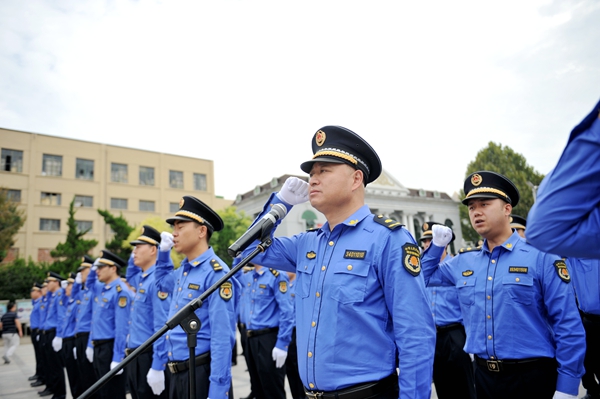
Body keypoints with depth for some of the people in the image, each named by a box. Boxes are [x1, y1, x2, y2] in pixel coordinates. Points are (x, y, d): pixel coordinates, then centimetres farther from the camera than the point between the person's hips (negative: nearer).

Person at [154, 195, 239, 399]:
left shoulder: (216, 273, -18)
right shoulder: (183, 271, 8)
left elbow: (222, 338, -21)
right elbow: (162, 281, 33)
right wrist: (163, 251, 15)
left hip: (203, 374, -9)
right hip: (177, 374, 9)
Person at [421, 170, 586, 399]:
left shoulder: (541, 256, -9)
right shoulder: (463, 263, 4)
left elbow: (569, 327, -10)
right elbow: (424, 278, 18)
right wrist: (437, 244, 4)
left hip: (533, 377, -4)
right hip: (483, 376, 5)